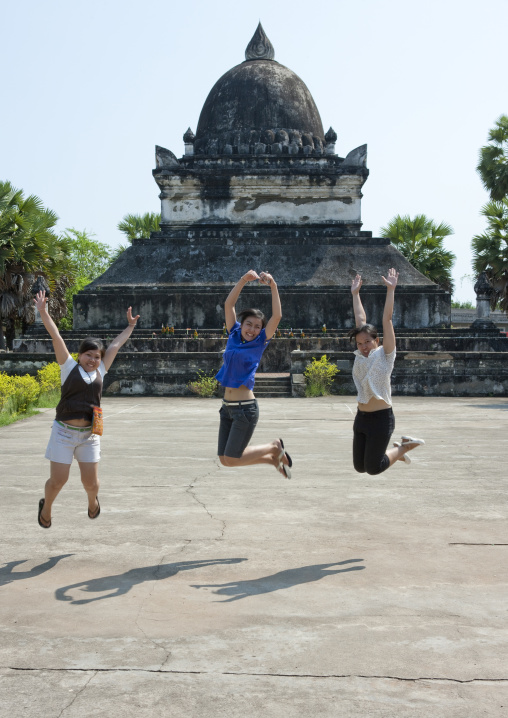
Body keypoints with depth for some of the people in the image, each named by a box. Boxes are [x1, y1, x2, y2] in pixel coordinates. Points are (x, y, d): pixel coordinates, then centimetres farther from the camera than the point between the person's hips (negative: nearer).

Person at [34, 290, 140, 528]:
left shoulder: (100, 372, 9)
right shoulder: (69, 367, 1)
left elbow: (115, 345, 18)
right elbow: (56, 337, -6)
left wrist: (130, 326, 28)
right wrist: (43, 312, -11)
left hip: (89, 434, 3)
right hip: (64, 432, -3)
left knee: (90, 482, 4)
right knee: (58, 481, -1)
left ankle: (92, 499, 40)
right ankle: (46, 506, 32)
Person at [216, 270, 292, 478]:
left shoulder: (259, 343, -3)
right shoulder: (234, 336, 7)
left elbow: (277, 316, -14)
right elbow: (229, 304, 3)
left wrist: (273, 287, -18)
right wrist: (243, 280, -6)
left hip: (245, 408, -6)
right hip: (227, 406, 6)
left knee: (231, 459, -2)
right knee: (224, 459, 11)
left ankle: (274, 447, 19)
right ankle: (274, 459, 28)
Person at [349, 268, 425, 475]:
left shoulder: (385, 354, -6)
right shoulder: (360, 355, 7)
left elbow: (387, 319, -11)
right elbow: (360, 320, 14)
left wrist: (391, 290, -13)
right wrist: (355, 293, 19)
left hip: (381, 418, -7)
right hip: (361, 417, 7)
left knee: (373, 468, -4)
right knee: (360, 466, 10)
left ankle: (403, 448, 20)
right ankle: (397, 449, 30)